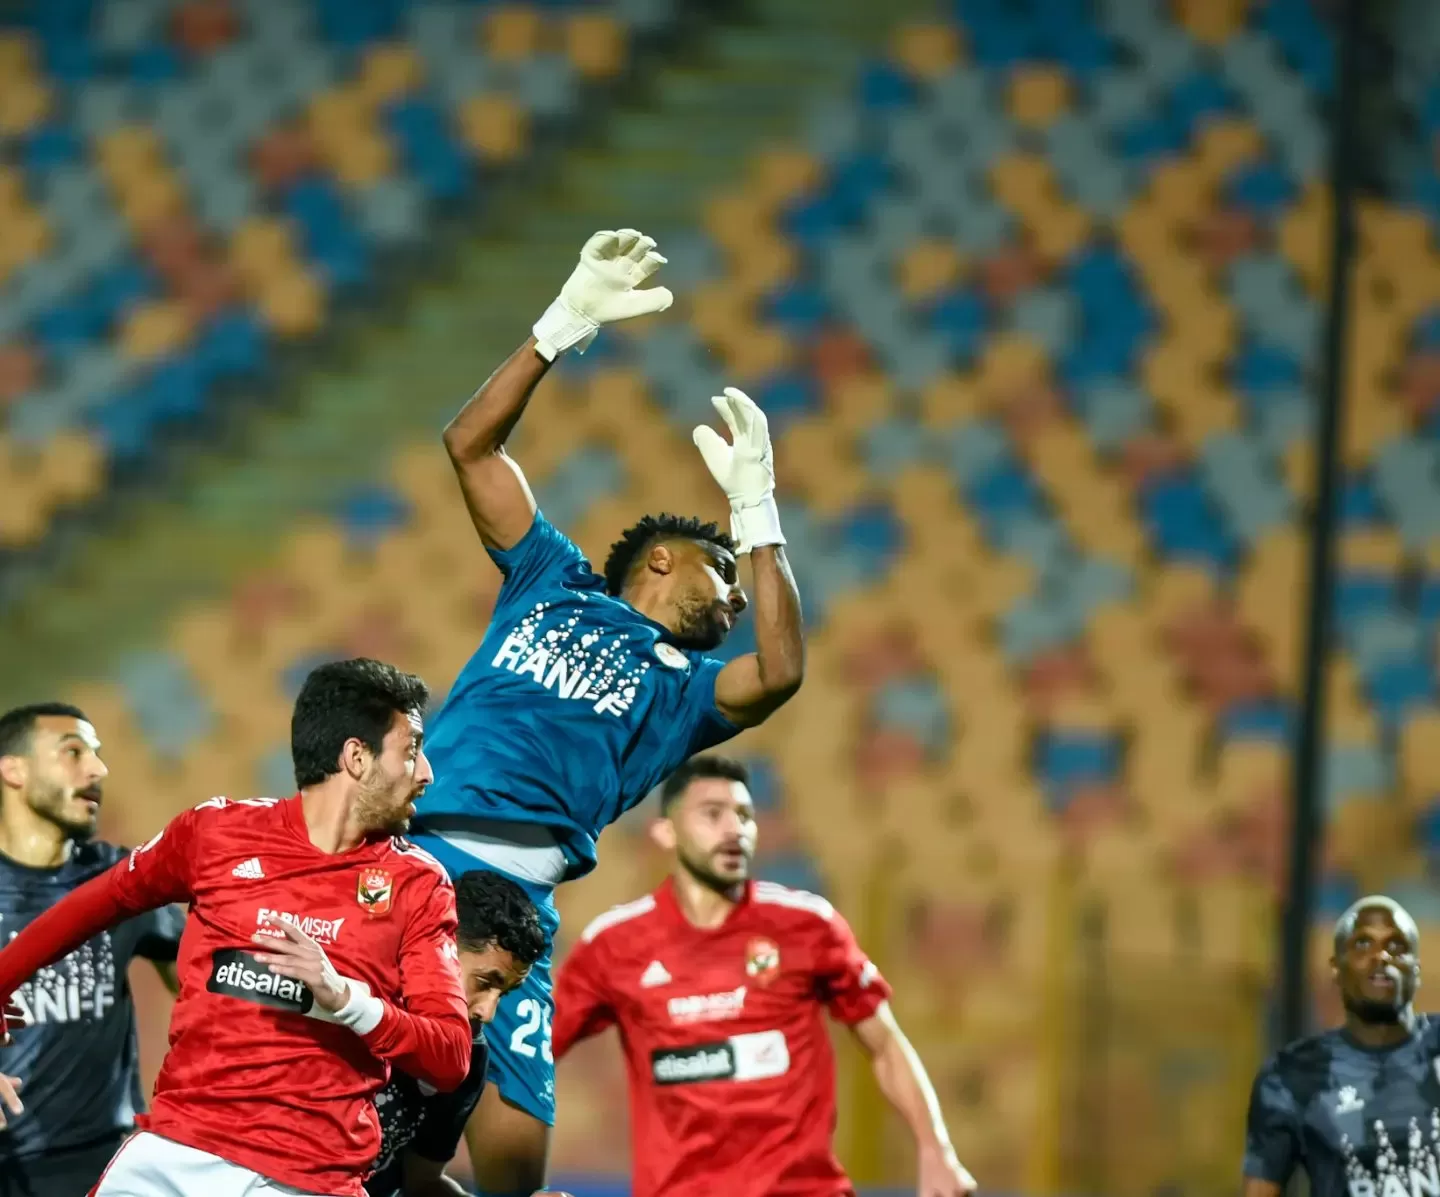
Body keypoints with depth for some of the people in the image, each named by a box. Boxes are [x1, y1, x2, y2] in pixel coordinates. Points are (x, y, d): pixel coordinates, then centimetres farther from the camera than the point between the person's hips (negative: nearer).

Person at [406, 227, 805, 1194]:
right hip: (410, 853, 0)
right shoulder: (554, 585, 26)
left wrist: (756, 507, 3)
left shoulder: (686, 685, 24)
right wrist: (566, 327, 12)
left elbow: (781, 672, 1)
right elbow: (472, 445, 20)